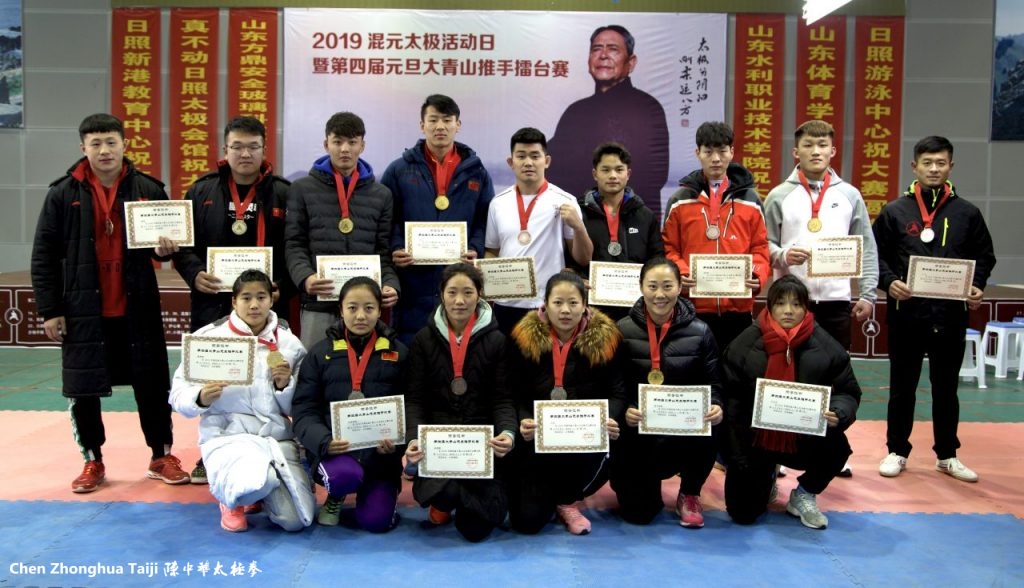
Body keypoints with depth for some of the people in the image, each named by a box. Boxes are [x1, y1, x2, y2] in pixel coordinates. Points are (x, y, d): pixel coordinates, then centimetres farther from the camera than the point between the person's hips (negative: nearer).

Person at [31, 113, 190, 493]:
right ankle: (92, 462, 25)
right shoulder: (63, 194, -2)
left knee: (152, 383, 7)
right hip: (83, 310, 0)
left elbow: (166, 237, 12)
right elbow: (44, 257, -1)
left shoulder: (148, 189, 0)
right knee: (82, 389, 7)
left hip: (137, 308, 1)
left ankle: (162, 456, 23)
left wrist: (163, 249, -12)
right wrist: (49, 310, -4)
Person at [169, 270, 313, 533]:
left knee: (297, 520, -10)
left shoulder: (288, 343, 5)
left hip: (277, 437, 3)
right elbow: (178, 394, 0)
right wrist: (201, 398, -21)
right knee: (254, 482, -37)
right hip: (228, 434, -3)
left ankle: (256, 491, 26)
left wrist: (285, 386, -12)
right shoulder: (209, 338, -3)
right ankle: (232, 498, 5)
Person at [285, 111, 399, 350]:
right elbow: (294, 244, 2)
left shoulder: (381, 194, 12)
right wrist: (305, 277, -17)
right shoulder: (302, 189, 8)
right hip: (318, 304, -1)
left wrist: (391, 284, -10)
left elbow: (385, 250, 8)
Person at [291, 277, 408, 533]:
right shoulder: (321, 352, 3)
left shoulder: (398, 352, 4)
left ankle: (379, 491, 23)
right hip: (333, 447, 0)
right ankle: (335, 497, 7)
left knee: (375, 520, -14)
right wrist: (325, 441, -21)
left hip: (380, 451, 1)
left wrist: (396, 441, -17)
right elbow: (304, 411, -2)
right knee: (344, 475, -33)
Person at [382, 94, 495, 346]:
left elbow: (486, 220, 9)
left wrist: (476, 250, -8)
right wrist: (395, 250, -12)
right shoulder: (399, 170, 6)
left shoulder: (476, 171, 10)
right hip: (412, 283, -1)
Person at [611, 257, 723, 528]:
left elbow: (713, 382, 1)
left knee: (708, 436, -36)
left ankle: (689, 495, 0)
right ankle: (646, 483, 36)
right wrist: (624, 411, -24)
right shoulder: (623, 330, -2)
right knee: (637, 514, -6)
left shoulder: (699, 331, 0)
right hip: (637, 427, 0)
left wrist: (715, 407, -21)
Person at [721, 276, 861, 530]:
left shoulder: (824, 345, -7)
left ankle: (804, 494, 3)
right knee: (742, 513, -7)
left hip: (804, 439, 1)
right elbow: (731, 397, -4)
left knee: (837, 447, -32)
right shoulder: (746, 343, -8)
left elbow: (847, 392, 0)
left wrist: (838, 413, -25)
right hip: (754, 439, 0)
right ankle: (765, 477, 31)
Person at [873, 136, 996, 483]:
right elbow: (876, 255, 2)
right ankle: (897, 451, 22)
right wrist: (889, 282, -15)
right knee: (902, 386, 9)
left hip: (950, 314, 1)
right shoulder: (895, 212, 1)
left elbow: (984, 257, 11)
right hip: (906, 312, -1)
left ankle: (947, 455, 25)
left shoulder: (966, 213, 5)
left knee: (946, 387, 12)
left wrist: (977, 287, -6)